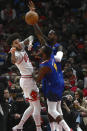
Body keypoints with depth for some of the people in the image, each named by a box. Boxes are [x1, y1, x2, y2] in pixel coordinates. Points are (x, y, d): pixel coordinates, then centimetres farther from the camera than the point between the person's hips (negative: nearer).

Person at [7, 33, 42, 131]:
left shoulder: (21, 46, 4)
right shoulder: (17, 54, -21)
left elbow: (30, 38, 15)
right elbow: (13, 60, -44)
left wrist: (30, 42, -8)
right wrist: (12, 54, -67)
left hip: (31, 80, 9)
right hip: (27, 81, -9)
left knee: (32, 106, 16)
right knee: (37, 107, -6)